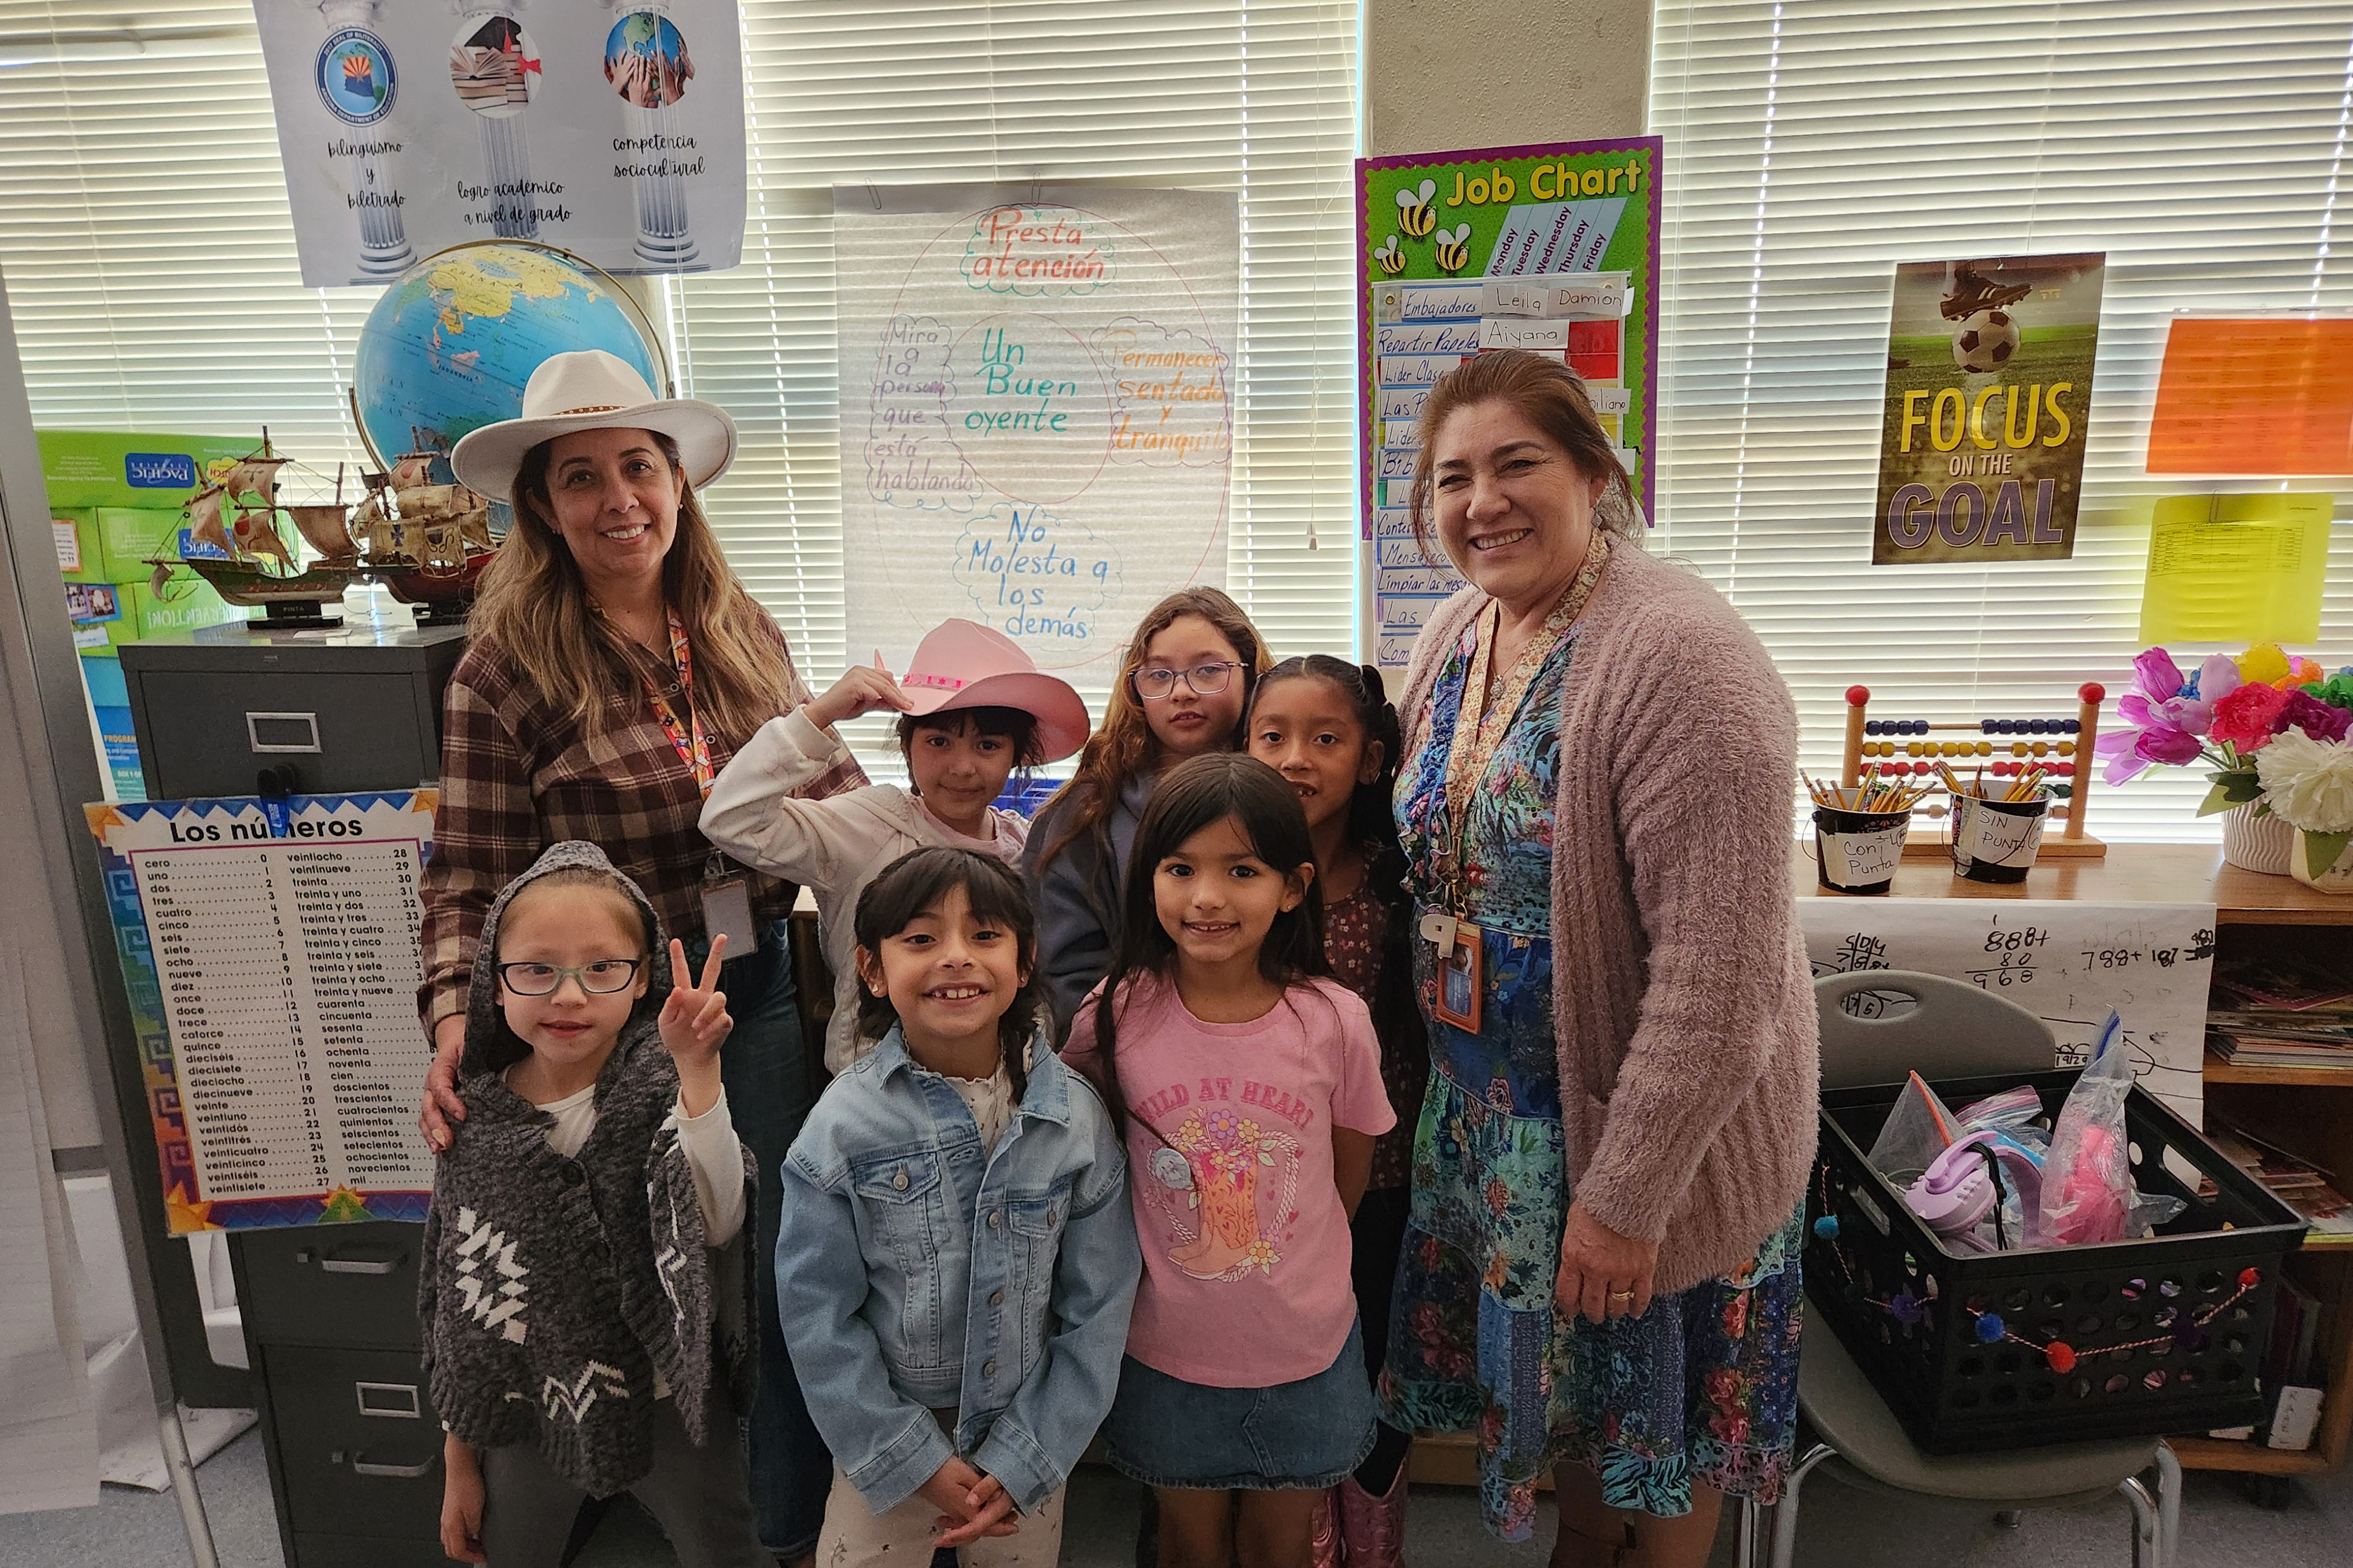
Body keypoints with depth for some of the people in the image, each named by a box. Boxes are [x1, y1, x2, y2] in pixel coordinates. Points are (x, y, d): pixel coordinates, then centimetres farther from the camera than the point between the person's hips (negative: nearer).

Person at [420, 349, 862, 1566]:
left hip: (765, 994, 4)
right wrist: (457, 1023, -20)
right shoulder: (507, 669, -9)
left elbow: (828, 789, 9)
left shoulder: (742, 634, 2)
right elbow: (471, 881, -7)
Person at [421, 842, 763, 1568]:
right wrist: (459, 1461, 9)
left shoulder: (663, 1088, -17)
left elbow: (716, 1224, -32)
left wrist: (698, 1072, -39)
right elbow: (462, 1305, 2)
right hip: (526, 1418, 2)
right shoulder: (472, 1124, -9)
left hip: (666, 1406, -2)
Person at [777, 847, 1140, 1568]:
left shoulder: (1076, 1119, -14)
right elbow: (819, 1317, -11)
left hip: (1029, 1438, 2)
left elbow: (1098, 1307, -8)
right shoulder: (844, 1126, -17)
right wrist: (916, 1460, -12)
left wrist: (1022, 1462, -9)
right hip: (885, 1441, -1)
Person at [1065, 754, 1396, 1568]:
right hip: (1167, 1349, 0)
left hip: (1304, 1348, 0)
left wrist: (1295, 1268, 5)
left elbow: (1350, 1175, -1)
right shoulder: (1114, 1016, -16)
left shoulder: (1336, 1021, -17)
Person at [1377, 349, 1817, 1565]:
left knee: (1662, 1415, 18)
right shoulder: (1456, 633, 0)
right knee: (1556, 1376, 27)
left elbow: (1717, 970, -27)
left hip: (1655, 1121, -7)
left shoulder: (1679, 657, -26)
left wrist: (1627, 1196, -22)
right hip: (1492, 1108, 7)